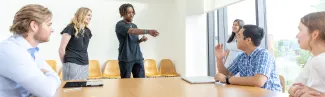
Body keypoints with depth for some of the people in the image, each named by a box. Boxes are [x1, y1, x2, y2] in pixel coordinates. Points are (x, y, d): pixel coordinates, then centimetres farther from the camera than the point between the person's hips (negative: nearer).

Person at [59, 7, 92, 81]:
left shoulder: (87, 31, 13)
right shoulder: (71, 28, -8)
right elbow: (61, 49, -8)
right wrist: (65, 63, 2)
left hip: (85, 65, 7)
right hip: (72, 65, -7)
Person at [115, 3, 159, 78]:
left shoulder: (134, 25, 14)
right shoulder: (120, 25, -8)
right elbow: (132, 31, -28)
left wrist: (141, 40, 0)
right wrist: (148, 31, -41)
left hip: (138, 58, 6)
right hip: (125, 59, -6)